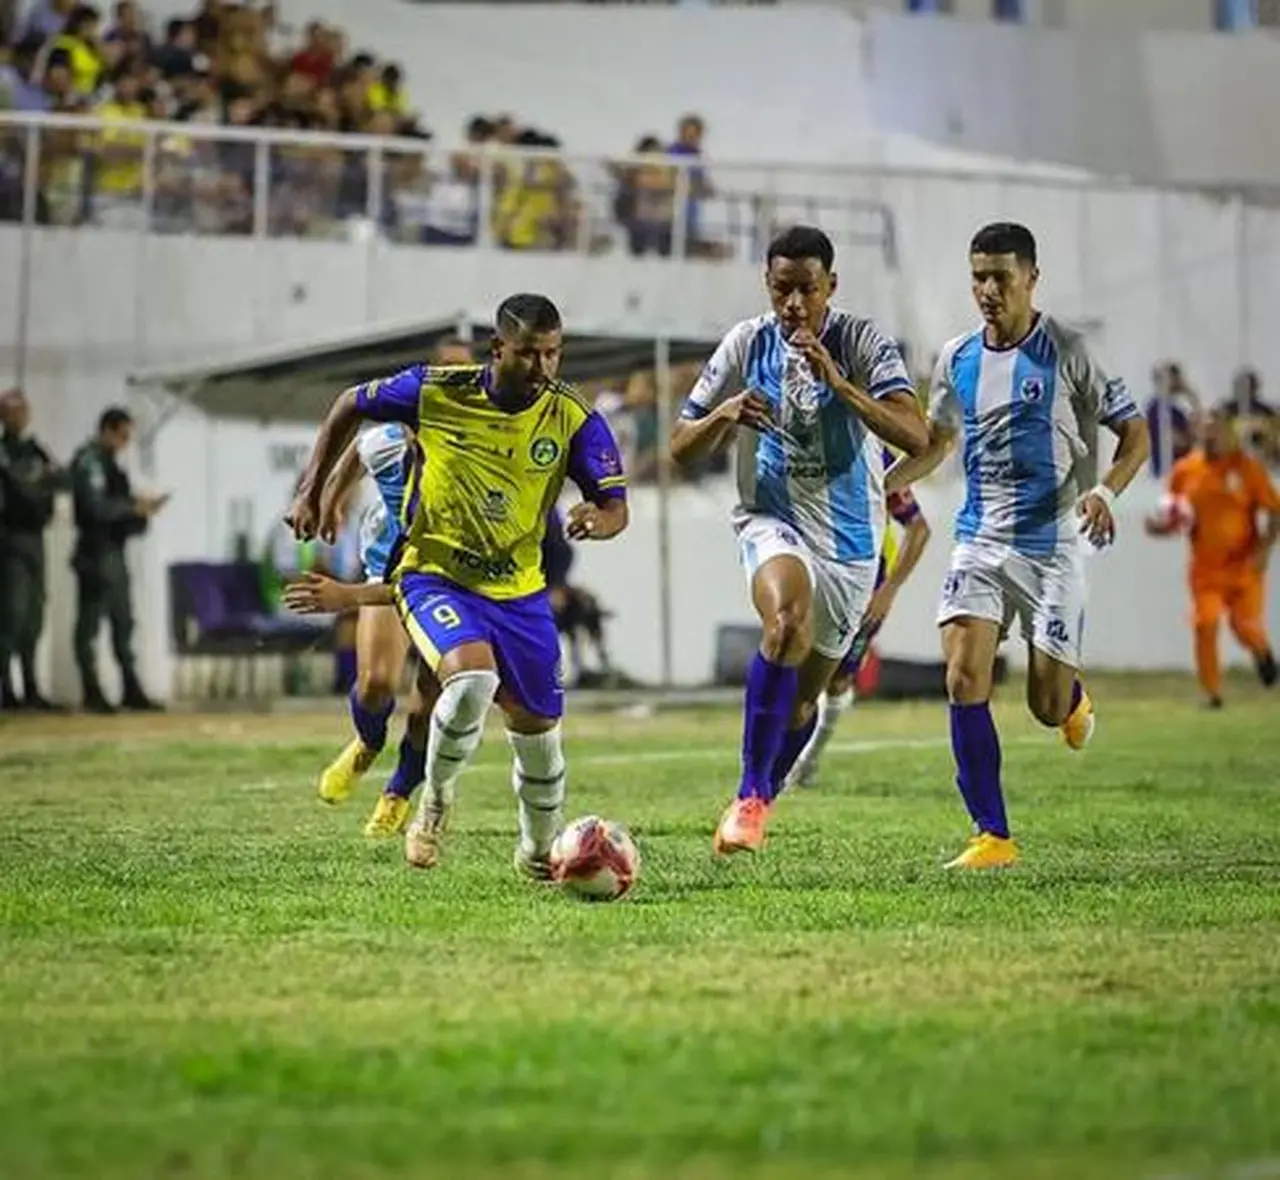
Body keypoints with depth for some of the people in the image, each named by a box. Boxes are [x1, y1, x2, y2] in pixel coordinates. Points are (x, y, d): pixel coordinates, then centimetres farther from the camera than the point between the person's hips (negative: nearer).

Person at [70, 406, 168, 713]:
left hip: (113, 552, 10)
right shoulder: (89, 461, -10)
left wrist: (142, 508, 2)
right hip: (96, 552, -10)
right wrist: (134, 506, -13)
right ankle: (92, 693, -2)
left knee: (123, 623, 11)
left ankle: (131, 690, 15)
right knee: (90, 623, -4)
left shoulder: (107, 462, 18)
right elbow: (97, 507, -20)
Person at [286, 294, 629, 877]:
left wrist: (597, 520, -35)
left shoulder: (574, 418, -13)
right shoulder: (435, 391, -14)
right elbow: (349, 406, 3)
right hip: (433, 576, -3)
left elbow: (616, 506, -11)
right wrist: (310, 492, 0)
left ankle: (539, 851, 36)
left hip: (519, 591, 3)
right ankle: (435, 801, -4)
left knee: (538, 729, 9)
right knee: (472, 677, -31)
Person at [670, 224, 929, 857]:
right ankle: (750, 796, -29)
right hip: (773, 520, -2)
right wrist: (725, 414, -20)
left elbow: (915, 436, -24)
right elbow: (680, 448, 1)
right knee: (787, 623, -34)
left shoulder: (863, 342, -9)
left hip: (851, 538, 2)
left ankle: (763, 797, 42)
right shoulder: (747, 344, -4)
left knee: (805, 693, 13)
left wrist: (836, 382, -33)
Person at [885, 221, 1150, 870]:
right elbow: (936, 441, 22)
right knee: (963, 679, -15)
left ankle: (1073, 697, 39)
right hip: (979, 541, 3)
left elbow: (1135, 432, -2)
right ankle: (993, 836, -7)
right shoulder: (957, 357, 6)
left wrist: (1106, 490, -20)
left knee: (1047, 707, -1)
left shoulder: (1065, 352, -7)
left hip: (1053, 544, -3)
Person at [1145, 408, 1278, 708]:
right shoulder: (1185, 470, 2)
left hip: (1244, 567, -2)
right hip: (1205, 568, 2)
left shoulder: (1248, 468, -6)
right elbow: (1171, 515, 15)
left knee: (1245, 626, -6)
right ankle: (1211, 692, 2)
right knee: (1205, 625, -11)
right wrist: (1161, 525, -8)